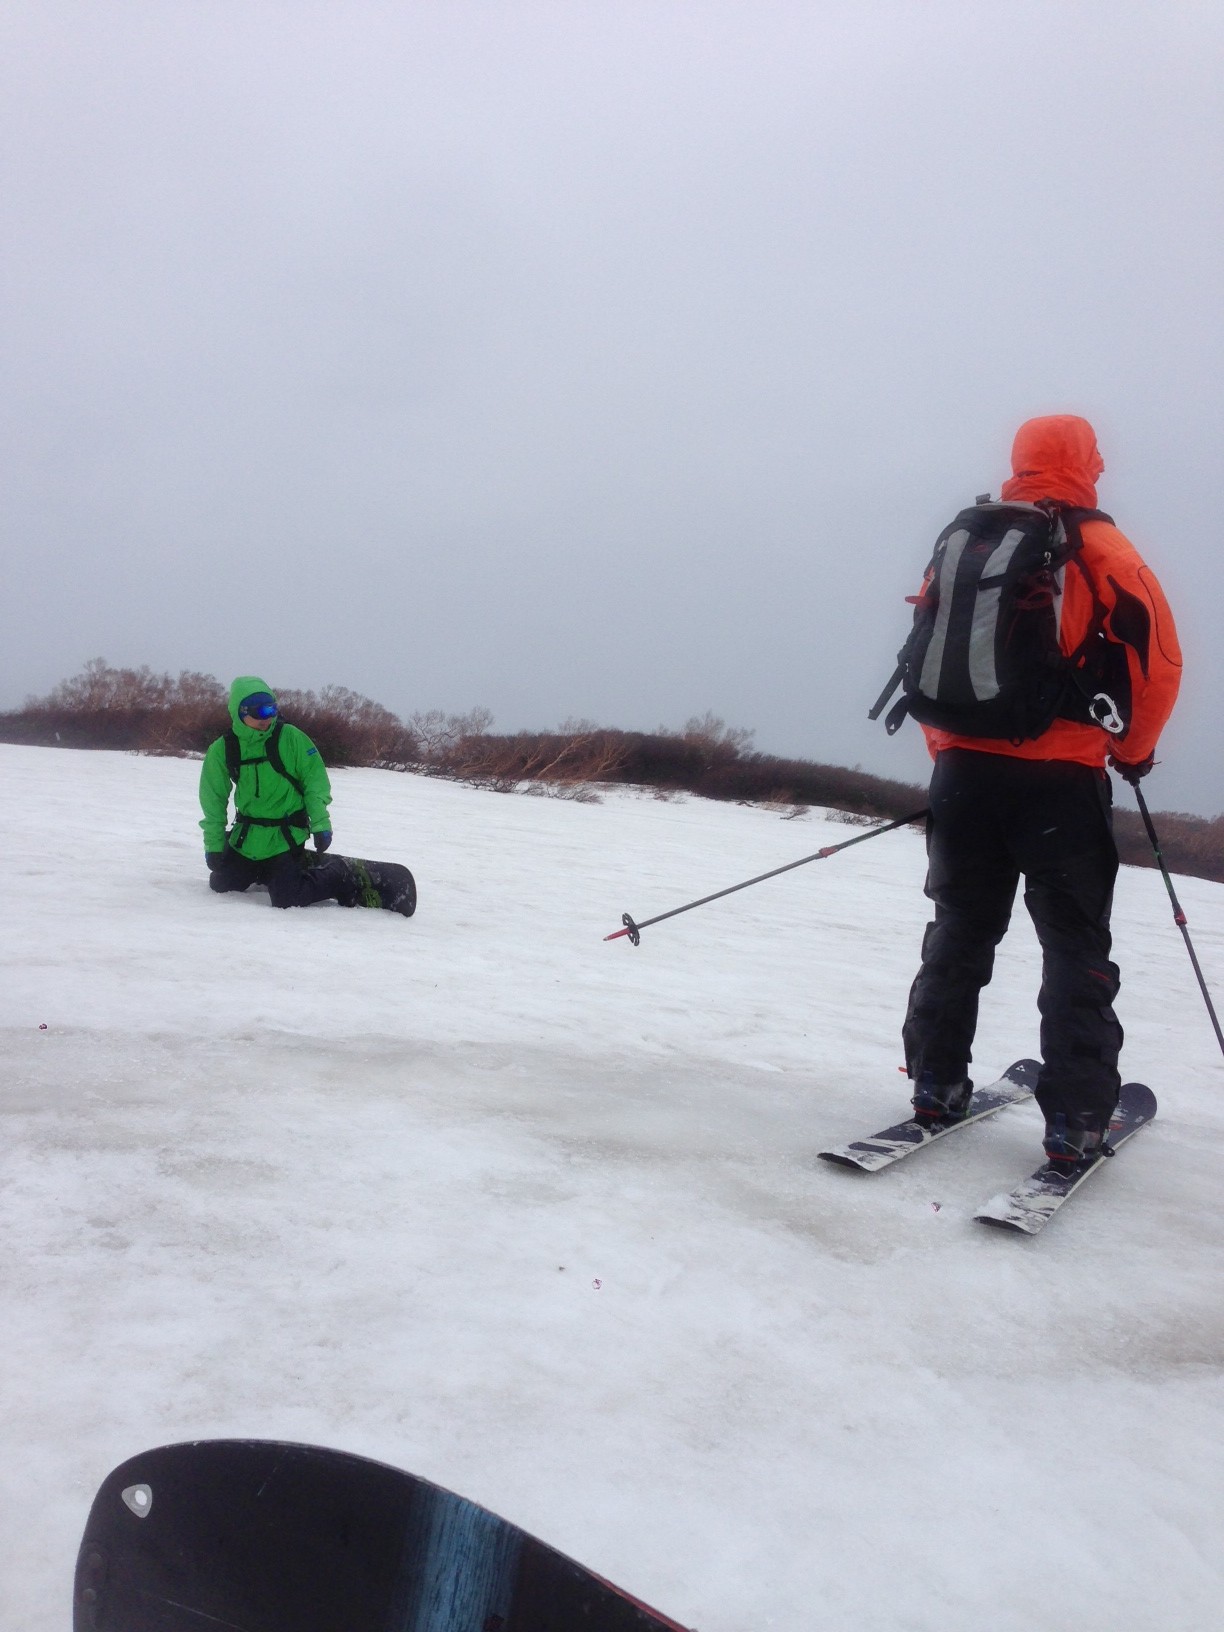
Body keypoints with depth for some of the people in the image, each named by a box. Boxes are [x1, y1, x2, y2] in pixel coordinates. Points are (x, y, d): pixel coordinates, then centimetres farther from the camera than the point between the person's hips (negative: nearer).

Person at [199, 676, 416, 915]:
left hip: (284, 838, -5)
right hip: (245, 838, 5)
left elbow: (315, 781, -8)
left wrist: (321, 824, -14)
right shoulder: (222, 750, -5)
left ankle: (355, 880, -1)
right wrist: (214, 846, 2)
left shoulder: (290, 738, -13)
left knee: (287, 897, -18)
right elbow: (213, 802, 4)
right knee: (221, 884, 15)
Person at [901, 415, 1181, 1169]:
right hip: (1063, 781, -4)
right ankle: (1075, 1125, 3)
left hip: (964, 771, 4)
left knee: (959, 934, 15)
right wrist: (1134, 750, 11)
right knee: (1076, 950, 4)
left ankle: (936, 1088, 18)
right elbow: (1158, 661, -4)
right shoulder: (1102, 551, -3)